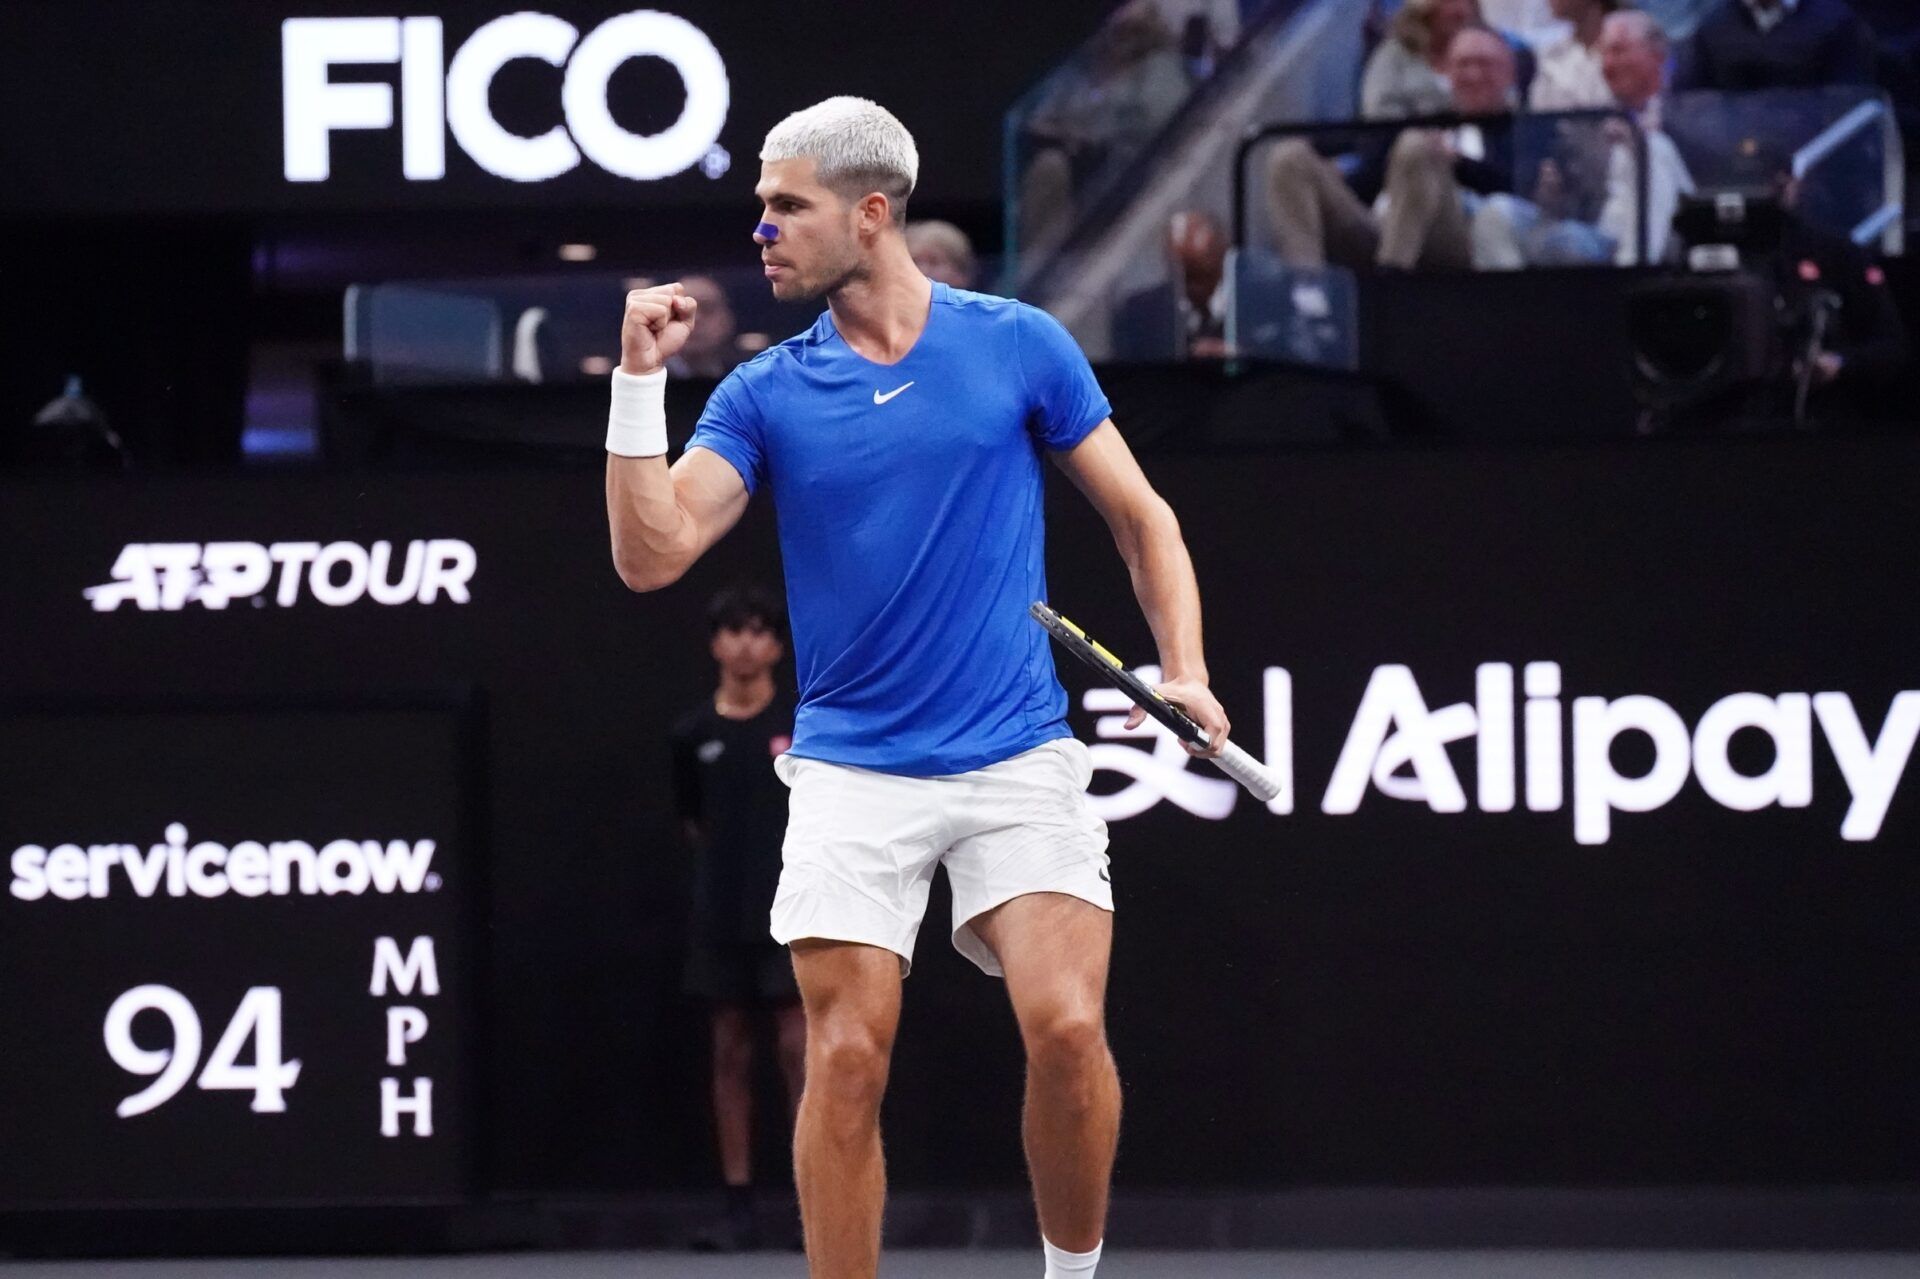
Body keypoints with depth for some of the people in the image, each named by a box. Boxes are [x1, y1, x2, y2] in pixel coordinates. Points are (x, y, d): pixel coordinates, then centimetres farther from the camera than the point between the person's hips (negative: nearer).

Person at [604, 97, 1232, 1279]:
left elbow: (1140, 516, 9)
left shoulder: (1021, 345, 2)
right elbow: (653, 554, -5)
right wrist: (641, 381, -11)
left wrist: (1186, 673, -4)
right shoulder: (767, 394, 5)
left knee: (1067, 1028, -17)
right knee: (848, 1058, -7)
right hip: (854, 771, 1)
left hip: (1020, 758, -1)